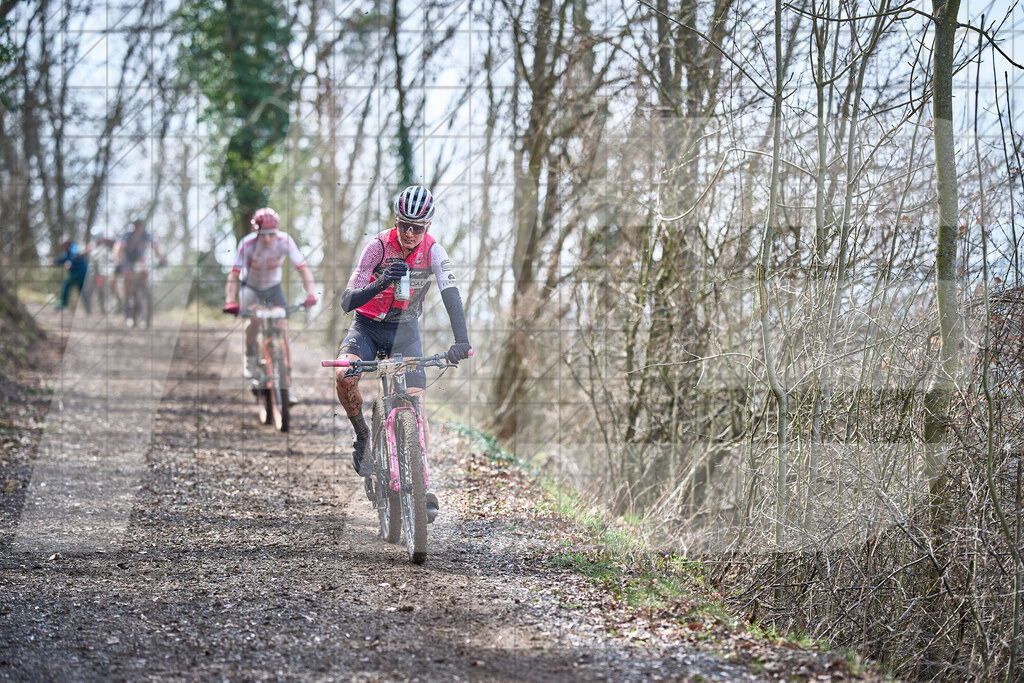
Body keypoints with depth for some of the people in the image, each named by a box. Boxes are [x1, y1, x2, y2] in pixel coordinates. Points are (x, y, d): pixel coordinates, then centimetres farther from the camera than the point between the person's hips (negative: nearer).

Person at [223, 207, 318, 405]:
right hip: (250, 286, -1)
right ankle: (251, 354, 4)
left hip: (273, 287, 1)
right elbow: (234, 275, -31)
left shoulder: (285, 241, -25)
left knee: (283, 330, -11)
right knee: (253, 318, -28)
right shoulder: (247, 244, -29)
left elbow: (303, 269, -25)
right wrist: (230, 302, -45)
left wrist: (310, 293, -42)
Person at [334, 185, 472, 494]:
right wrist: (380, 284, -47)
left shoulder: (433, 252, -15)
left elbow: (451, 294, -27)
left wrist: (462, 340, -44)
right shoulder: (378, 247, -20)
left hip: (404, 329, 1)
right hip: (367, 325, -1)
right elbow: (347, 301, -26)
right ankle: (363, 435, -4)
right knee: (344, 376, -30)